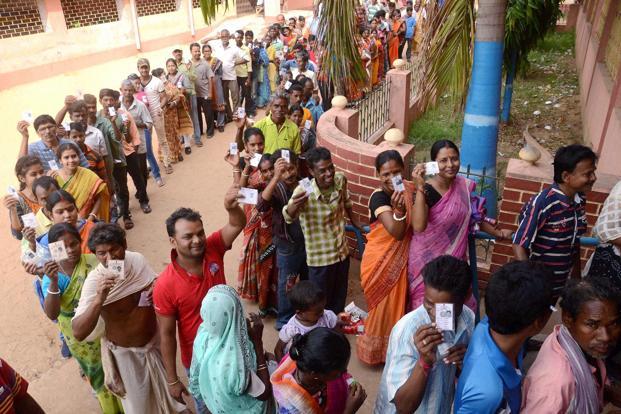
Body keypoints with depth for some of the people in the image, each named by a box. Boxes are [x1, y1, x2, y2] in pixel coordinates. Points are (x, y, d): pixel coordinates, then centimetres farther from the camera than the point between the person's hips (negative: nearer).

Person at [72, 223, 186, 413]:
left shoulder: (137, 259, -17)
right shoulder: (94, 281, -30)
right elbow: (78, 333, -35)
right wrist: (99, 299, -50)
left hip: (154, 340, 4)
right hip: (126, 351, -4)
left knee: (164, 384, 30)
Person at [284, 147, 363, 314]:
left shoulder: (340, 180, -11)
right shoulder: (304, 191, -26)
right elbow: (288, 217, -42)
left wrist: (356, 223, 22)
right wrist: (294, 205, -64)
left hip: (342, 252, 5)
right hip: (320, 258, -5)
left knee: (340, 299, 24)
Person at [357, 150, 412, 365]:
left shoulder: (409, 190, -3)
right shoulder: (379, 197, -23)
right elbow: (397, 232, -34)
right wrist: (398, 209, -48)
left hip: (401, 259, 6)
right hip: (381, 261, -6)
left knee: (398, 304, 21)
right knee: (383, 307, 10)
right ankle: (376, 350, 34)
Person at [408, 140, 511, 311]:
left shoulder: (465, 186, -3)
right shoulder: (426, 190, -19)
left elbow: (474, 216, 15)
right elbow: (418, 227, -35)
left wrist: (497, 232, 15)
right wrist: (420, 188, -36)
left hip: (454, 258, 5)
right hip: (427, 259, -5)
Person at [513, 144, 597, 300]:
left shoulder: (580, 201, -5)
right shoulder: (542, 203, -26)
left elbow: (575, 241, 7)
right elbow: (519, 246, -21)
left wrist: (576, 277, 12)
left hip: (563, 283, 7)